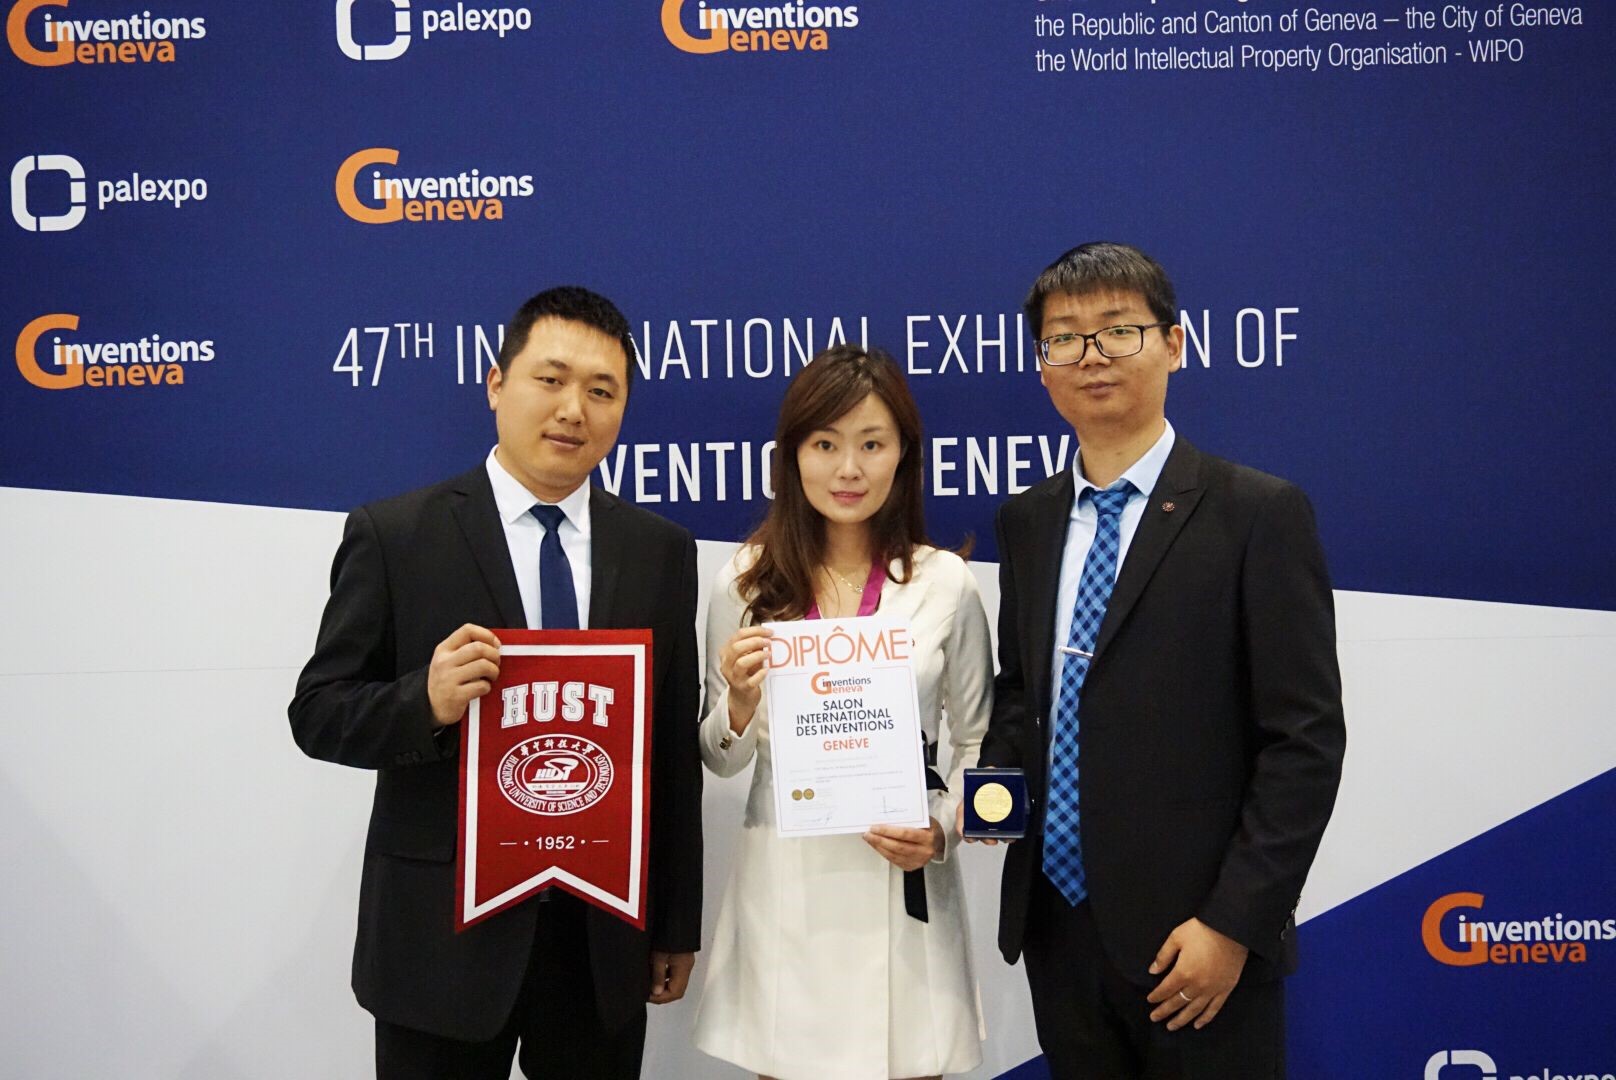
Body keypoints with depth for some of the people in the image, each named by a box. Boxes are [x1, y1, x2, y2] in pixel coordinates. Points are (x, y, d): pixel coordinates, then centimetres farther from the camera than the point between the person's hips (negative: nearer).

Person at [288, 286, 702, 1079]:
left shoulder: (661, 552, 2)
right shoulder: (393, 534, -6)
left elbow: (675, 748, 5)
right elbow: (318, 714, -4)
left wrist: (678, 924, 7)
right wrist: (426, 700, -25)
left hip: (604, 933, 3)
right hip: (444, 931, -2)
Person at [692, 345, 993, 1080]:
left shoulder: (945, 582, -4)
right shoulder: (747, 580, -2)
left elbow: (977, 744, 6)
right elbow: (720, 760, 5)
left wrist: (942, 833, -10)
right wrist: (740, 704, -15)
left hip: (901, 886, 0)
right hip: (782, 887, 1)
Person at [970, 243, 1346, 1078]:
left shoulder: (1257, 514, -10)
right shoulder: (1025, 522, 7)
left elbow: (1305, 738, -11)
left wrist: (1234, 922, -15)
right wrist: (997, 777, -2)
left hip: (1192, 937, -5)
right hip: (1055, 922, 5)